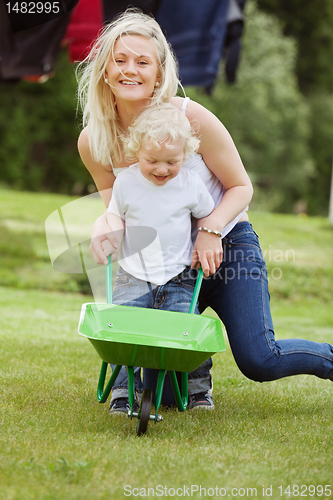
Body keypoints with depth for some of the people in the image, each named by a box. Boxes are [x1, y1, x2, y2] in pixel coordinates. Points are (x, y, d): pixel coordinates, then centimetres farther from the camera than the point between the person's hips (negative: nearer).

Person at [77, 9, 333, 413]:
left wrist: (211, 229, -28)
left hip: (228, 246, -3)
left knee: (259, 360, -17)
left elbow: (241, 187, -9)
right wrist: (103, 224, -19)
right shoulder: (93, 141, -10)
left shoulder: (191, 118, -19)